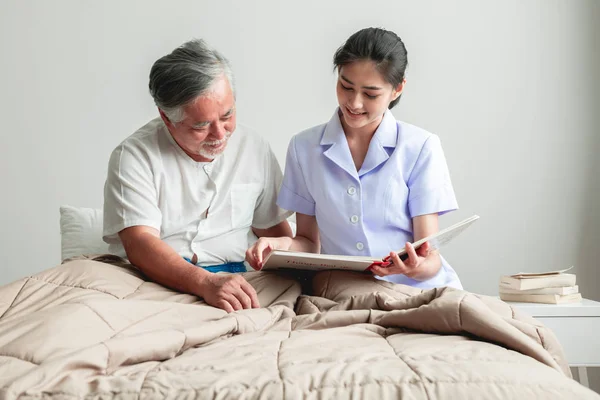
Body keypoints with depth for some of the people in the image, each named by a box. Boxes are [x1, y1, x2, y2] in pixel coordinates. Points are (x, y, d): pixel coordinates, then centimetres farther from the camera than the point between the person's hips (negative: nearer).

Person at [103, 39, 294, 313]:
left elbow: (274, 231, 18)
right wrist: (207, 284, -31)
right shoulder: (134, 156, -4)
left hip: (237, 281, 0)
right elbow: (139, 244, -15)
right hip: (157, 280, 0)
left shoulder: (255, 149, 9)